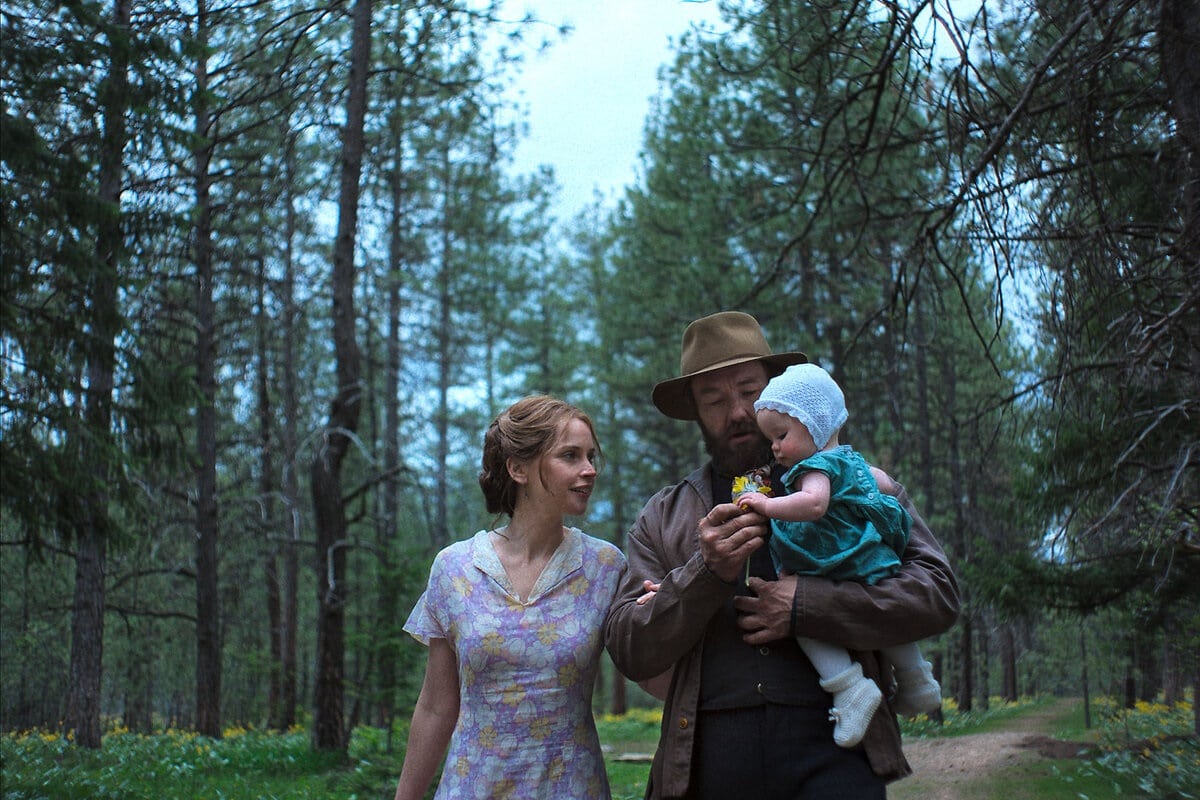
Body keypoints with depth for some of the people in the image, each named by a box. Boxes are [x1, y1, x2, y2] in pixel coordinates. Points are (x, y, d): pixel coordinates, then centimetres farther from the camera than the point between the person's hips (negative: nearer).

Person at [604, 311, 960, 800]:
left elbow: (937, 593, 0)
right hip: (708, 760, 2)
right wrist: (707, 573, -11)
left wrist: (805, 606, -11)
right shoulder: (662, 519, 14)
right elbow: (628, 652, 5)